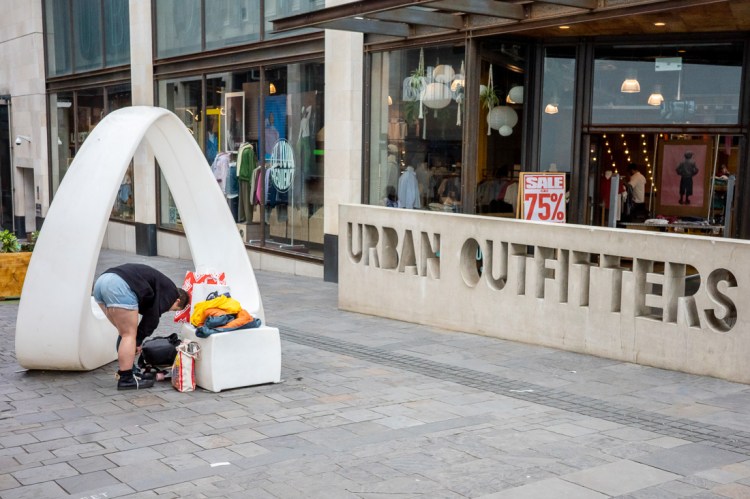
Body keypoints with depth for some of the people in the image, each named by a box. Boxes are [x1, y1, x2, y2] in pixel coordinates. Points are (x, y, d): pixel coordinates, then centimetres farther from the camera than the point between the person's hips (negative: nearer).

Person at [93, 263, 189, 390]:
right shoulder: (171, 291, 7)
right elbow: (152, 318, 1)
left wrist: (137, 341, 24)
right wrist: (138, 341, 9)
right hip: (119, 286, -10)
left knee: (125, 332, 20)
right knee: (129, 334, -1)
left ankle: (123, 371, 25)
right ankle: (125, 379, 1)